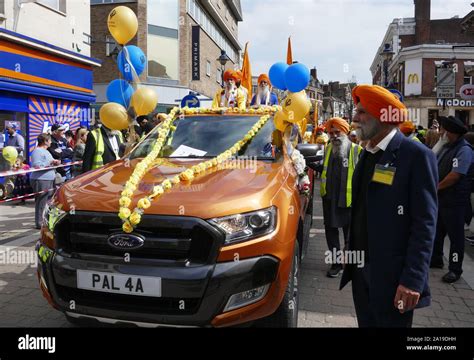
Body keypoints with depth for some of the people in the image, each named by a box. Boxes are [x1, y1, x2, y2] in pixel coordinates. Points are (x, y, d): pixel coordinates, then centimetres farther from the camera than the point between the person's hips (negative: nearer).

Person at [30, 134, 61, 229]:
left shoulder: (46, 151, 20)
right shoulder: (37, 151, -11)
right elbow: (36, 166, -23)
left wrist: (55, 162, 9)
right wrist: (50, 162, -18)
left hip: (49, 179, 10)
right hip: (40, 180, -10)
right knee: (41, 202, -6)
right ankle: (39, 223, -1)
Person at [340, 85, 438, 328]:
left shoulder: (416, 155, -13)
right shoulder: (368, 154, 10)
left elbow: (424, 224, -16)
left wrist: (413, 280, -19)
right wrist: (351, 252, 14)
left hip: (392, 274, -7)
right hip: (361, 269, 7)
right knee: (366, 324, 19)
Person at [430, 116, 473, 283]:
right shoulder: (446, 147, 9)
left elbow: (455, 176, -23)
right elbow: (436, 168, 16)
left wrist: (437, 187, -11)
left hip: (454, 201, -9)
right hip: (440, 198, 9)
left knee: (455, 235, 3)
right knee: (437, 231, 19)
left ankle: (455, 269, 15)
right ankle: (436, 259, 35)